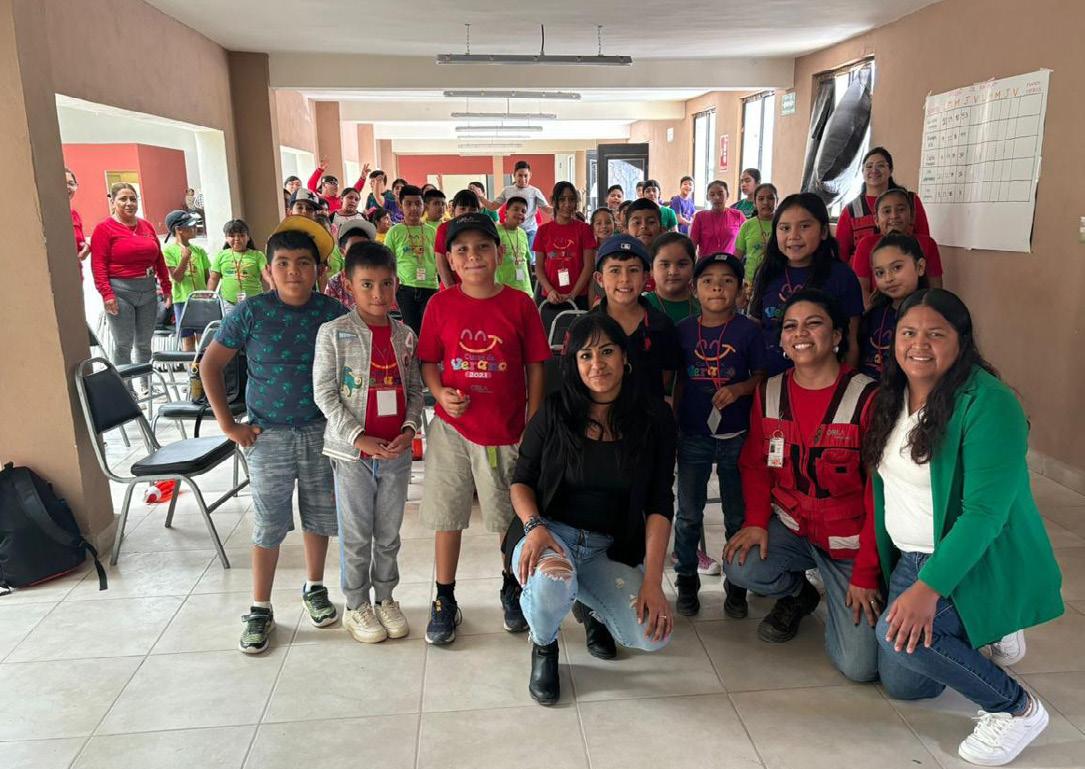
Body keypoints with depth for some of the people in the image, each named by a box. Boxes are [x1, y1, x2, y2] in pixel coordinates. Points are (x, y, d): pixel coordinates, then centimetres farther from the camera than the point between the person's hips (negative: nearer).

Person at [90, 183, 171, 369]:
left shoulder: (146, 226, 14)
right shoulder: (104, 228, -3)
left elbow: (159, 259, 17)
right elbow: (98, 264, -9)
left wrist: (166, 287, 15)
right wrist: (106, 293, -16)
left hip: (148, 290, 5)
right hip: (120, 291, -5)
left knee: (144, 343, 11)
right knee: (123, 344, -3)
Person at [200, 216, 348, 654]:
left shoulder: (333, 313, -7)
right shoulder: (251, 313, -10)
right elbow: (210, 364, -2)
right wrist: (227, 424, -4)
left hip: (320, 432, 2)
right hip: (268, 436, -1)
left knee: (319, 516, 15)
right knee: (268, 524, 7)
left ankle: (314, 588, 37)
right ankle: (260, 609, 23)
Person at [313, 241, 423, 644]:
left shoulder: (405, 335, 4)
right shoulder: (333, 333, -8)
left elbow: (415, 388, 9)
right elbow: (324, 393, -10)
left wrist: (410, 428, -8)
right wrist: (360, 438, -15)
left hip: (396, 450, 4)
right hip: (352, 451, -3)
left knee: (389, 533, 15)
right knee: (356, 536, 9)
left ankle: (386, 598, 33)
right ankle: (356, 606, 26)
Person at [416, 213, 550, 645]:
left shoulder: (520, 304, -4)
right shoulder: (441, 305, -1)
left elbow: (535, 367, -1)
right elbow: (428, 362, 6)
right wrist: (440, 393, -14)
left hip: (506, 430, 0)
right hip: (452, 427, 1)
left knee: (512, 516, 13)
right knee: (447, 517, 10)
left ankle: (512, 589, 37)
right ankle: (444, 601, 27)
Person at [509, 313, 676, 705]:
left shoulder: (654, 419, -1)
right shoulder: (554, 411, -2)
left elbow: (659, 505, -3)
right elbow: (521, 481, 3)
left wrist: (652, 580, -13)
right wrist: (534, 525, -19)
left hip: (610, 549, 2)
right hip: (550, 533, -1)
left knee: (653, 635, -20)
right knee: (551, 585, -37)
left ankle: (593, 605, 18)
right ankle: (543, 646, 3)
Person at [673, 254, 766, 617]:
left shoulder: (748, 331, -5)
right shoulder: (683, 330, 1)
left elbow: (761, 377, -1)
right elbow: (678, 381, 8)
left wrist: (738, 389, -21)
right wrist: (671, 424, 7)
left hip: (736, 436, -1)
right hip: (693, 436, 2)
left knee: (738, 515, 10)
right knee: (688, 513, 10)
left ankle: (737, 585, 26)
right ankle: (687, 580, 27)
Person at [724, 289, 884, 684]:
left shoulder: (866, 397, -16)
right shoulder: (769, 393, -1)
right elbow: (754, 465, 5)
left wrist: (866, 572, -14)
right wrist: (757, 520, -13)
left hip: (850, 540, -3)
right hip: (791, 527, 4)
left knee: (860, 665, -12)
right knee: (739, 566, -27)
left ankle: (841, 600, 24)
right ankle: (797, 595, 10)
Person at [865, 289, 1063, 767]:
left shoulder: (988, 404, -21)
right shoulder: (892, 397, 2)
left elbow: (985, 512, -27)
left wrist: (928, 587, -32)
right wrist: (876, 571, 6)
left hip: (981, 562, -7)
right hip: (912, 559, 8)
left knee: (899, 635, -29)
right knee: (901, 685, 11)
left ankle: (1016, 708, -4)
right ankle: (984, 642, 35)